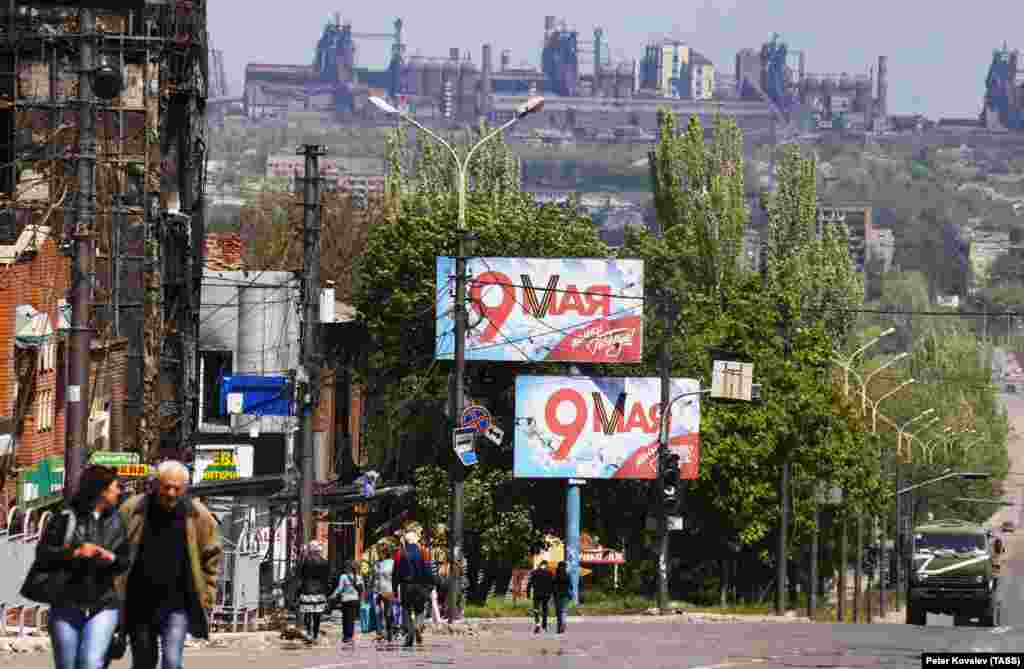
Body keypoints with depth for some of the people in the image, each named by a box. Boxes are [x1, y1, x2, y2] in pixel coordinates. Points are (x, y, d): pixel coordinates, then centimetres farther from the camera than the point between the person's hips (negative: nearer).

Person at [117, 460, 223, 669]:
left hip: (177, 603, -2)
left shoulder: (199, 516, -3)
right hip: (140, 603, 2)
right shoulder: (132, 510, -4)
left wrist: (206, 596, 3)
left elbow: (212, 557, 7)